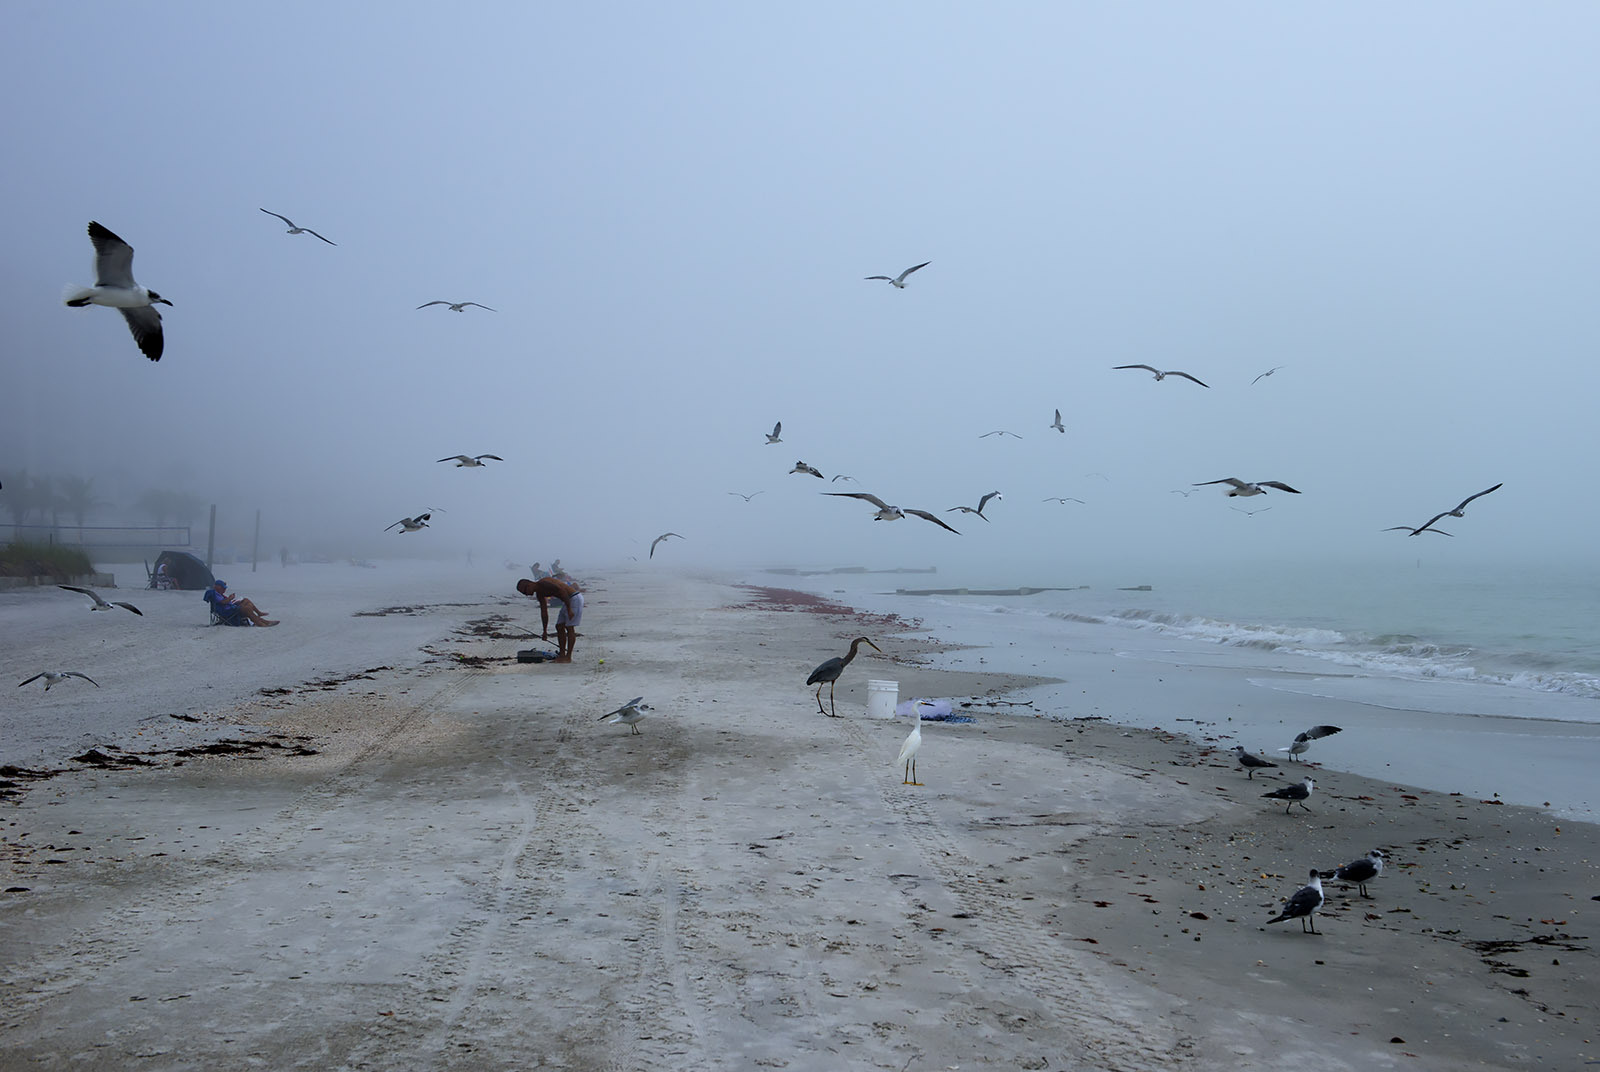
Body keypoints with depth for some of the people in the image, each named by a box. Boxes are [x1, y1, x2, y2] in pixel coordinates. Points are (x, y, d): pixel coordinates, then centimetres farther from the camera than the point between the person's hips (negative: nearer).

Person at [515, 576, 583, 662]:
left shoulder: (543, 583, -18)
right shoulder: (539, 594, 12)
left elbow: (562, 590, -27)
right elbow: (544, 613, 19)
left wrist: (569, 610, -26)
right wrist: (545, 631, 20)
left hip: (575, 598, -10)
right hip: (568, 601, 10)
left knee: (569, 628, -7)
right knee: (559, 627, 9)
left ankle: (568, 657, -4)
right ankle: (562, 655, 12)